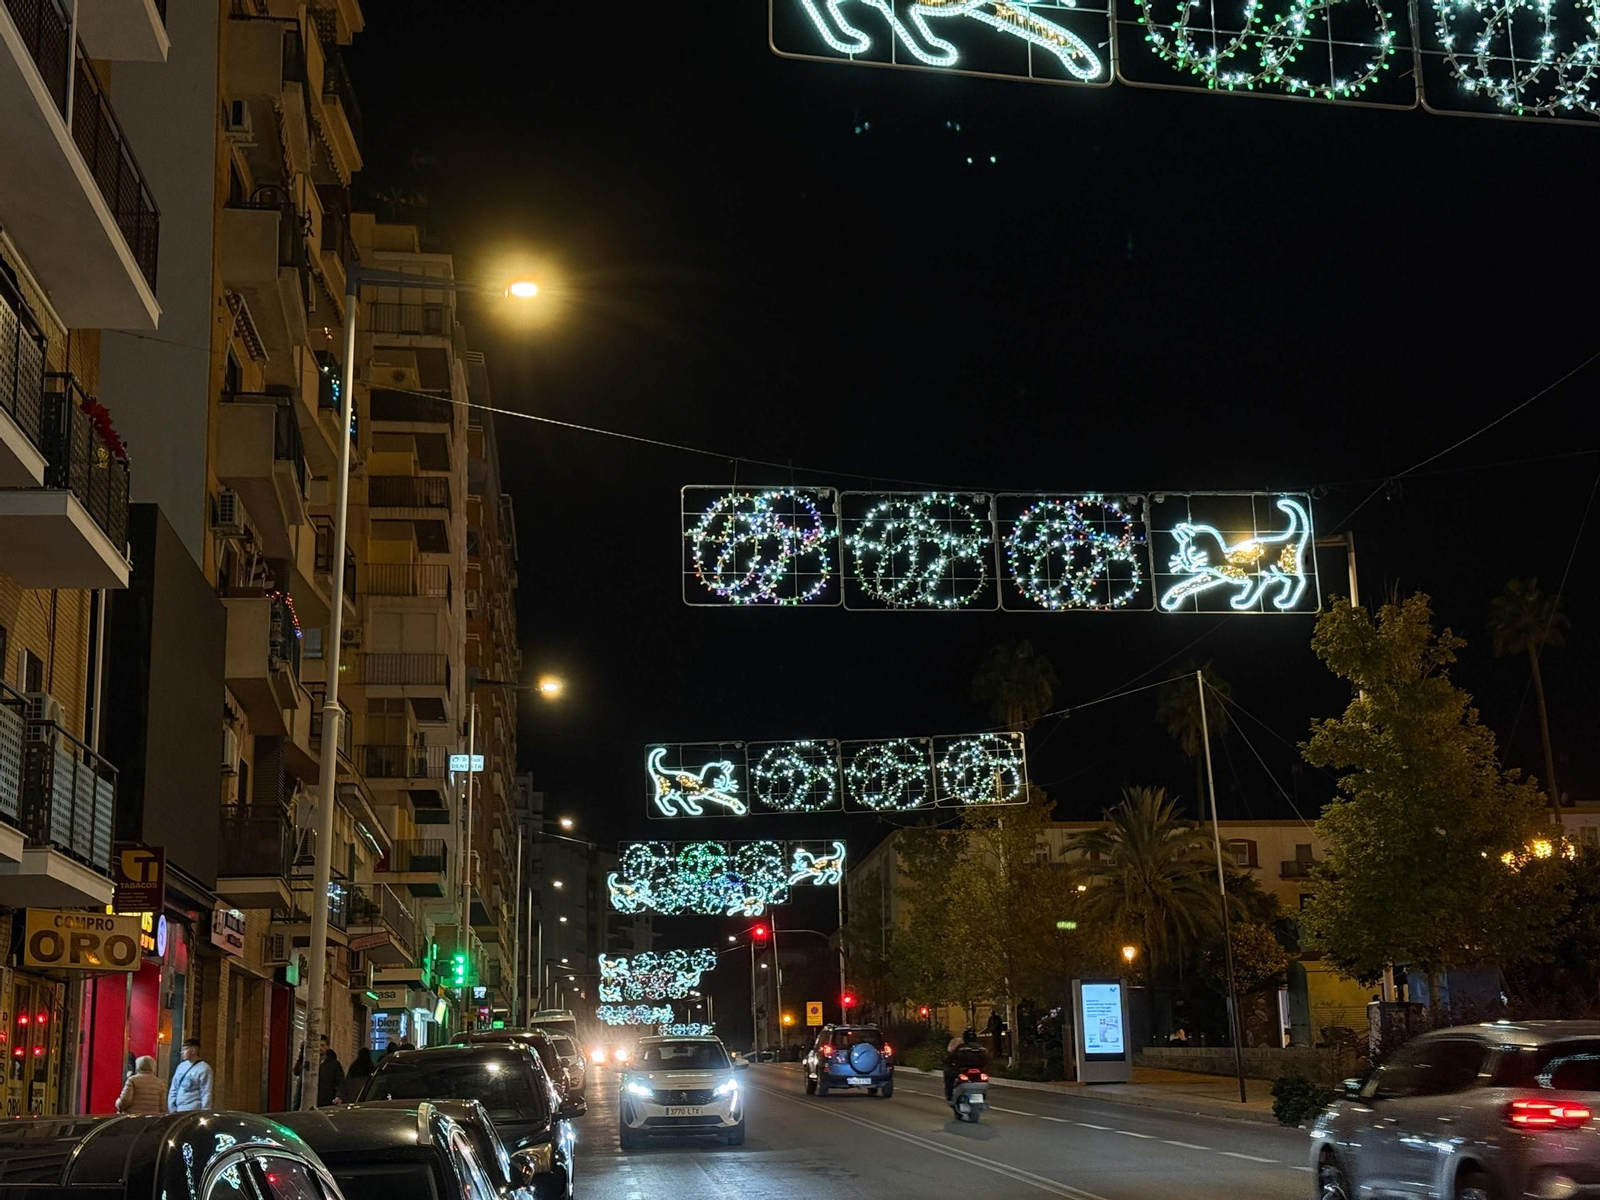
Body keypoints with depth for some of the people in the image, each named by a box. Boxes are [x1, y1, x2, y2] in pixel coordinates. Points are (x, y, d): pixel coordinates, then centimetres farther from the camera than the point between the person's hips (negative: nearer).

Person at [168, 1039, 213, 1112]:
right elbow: (173, 1089, 18)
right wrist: (172, 1108, 8)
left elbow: (206, 1093, -9)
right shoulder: (181, 1066, 14)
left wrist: (204, 1113, -14)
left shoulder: (204, 1068, -6)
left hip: (194, 1111, -7)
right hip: (178, 1111, 7)